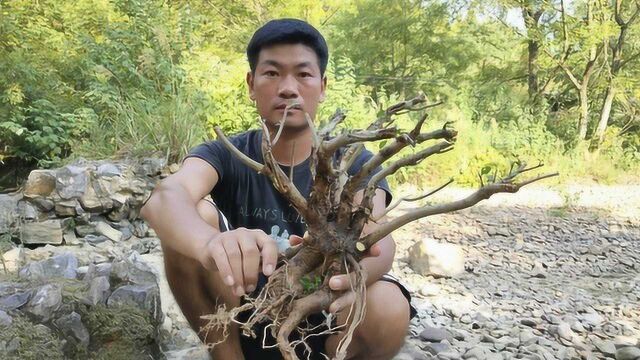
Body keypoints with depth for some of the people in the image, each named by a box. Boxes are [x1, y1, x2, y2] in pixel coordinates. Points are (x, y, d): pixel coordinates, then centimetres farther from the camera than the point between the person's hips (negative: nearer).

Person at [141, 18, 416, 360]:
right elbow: (164, 199, -30)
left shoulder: (353, 163, -7)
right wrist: (213, 245, -54)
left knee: (388, 307, -33)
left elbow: (379, 240, -26)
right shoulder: (226, 156, -8)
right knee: (192, 216, -23)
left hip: (323, 326, 0)